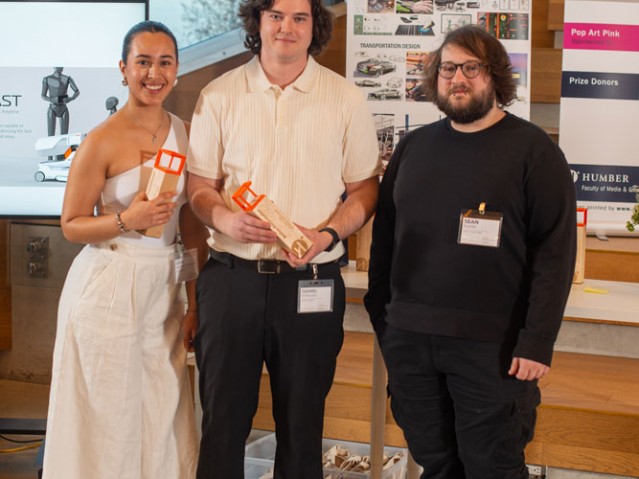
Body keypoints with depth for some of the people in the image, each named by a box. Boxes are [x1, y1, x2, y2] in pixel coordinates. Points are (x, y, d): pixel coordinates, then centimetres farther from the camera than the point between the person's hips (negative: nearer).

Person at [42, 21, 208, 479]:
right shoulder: (102, 141, -10)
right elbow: (71, 224, -6)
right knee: (110, 417, 6)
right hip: (108, 286, -5)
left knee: (161, 413, 12)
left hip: (164, 286, 5)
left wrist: (197, 302, 8)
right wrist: (127, 220, -23)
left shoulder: (186, 133, 5)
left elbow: (192, 223, 9)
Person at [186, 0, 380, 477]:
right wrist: (226, 219, -14)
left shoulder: (347, 100, 2)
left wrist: (327, 234, -13)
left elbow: (365, 187, 5)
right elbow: (200, 186, 7)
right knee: (222, 415, 9)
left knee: (301, 420, 11)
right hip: (231, 276, 1)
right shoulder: (219, 95, 4)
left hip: (311, 282, 0)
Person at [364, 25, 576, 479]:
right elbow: (385, 235, 16)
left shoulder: (533, 149, -3)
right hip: (408, 338, 5)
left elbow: (555, 252, -8)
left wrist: (537, 342, -14)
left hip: (491, 345, -4)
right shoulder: (414, 146, 12)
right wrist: (378, 314, 11)